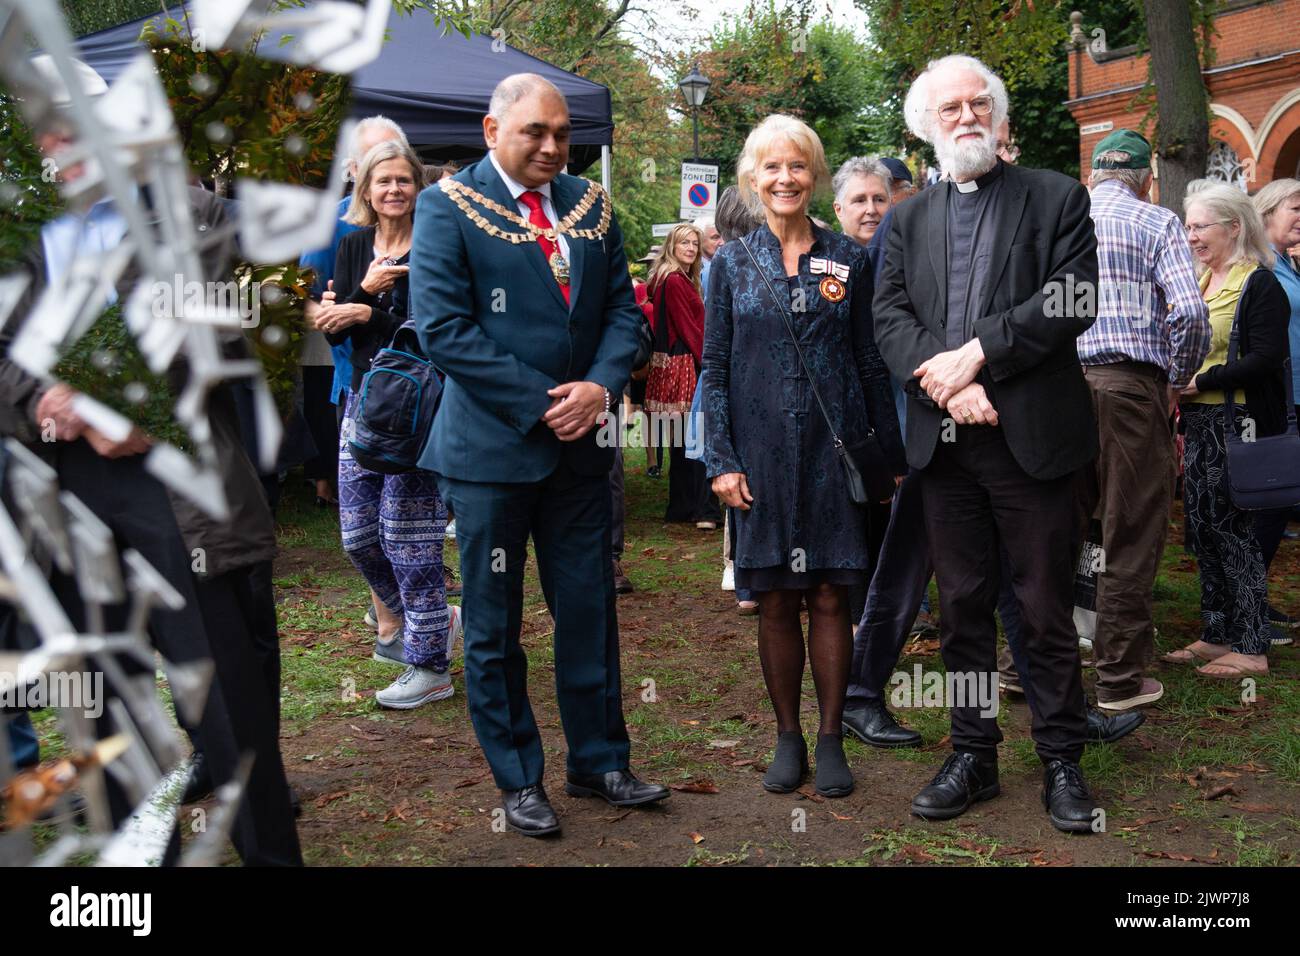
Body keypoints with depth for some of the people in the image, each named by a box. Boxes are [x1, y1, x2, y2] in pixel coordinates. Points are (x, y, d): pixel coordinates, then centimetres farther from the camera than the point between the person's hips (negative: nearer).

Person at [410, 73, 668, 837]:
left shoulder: (590, 204, 9)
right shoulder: (448, 207, -6)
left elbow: (622, 306, 8)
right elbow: (444, 328, -14)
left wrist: (601, 387, -11)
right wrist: (542, 403, -16)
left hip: (580, 442, 4)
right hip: (492, 445, -4)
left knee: (589, 610, 11)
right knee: (494, 625, 6)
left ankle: (599, 761, 25)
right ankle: (519, 780, 21)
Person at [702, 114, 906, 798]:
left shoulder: (848, 259, 6)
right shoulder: (732, 263, 5)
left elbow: (871, 362, 7)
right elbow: (714, 368, 4)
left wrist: (894, 454, 5)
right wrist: (721, 460, -5)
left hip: (834, 448, 0)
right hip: (762, 452, 0)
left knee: (830, 597, 3)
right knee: (776, 601, 6)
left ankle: (830, 739, 15)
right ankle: (787, 736, 19)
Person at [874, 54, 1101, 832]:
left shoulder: (1057, 198, 4)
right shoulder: (910, 219, 14)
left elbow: (1075, 300, -8)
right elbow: (889, 316, 3)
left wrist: (978, 352, -15)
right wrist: (948, 382, -13)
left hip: (1033, 437, -3)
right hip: (945, 441, 3)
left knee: (1048, 608, 4)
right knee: (963, 606, 10)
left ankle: (1062, 761, 17)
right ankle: (974, 755, 21)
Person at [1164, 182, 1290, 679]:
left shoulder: (1259, 284, -10)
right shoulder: (1198, 282, 15)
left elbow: (1266, 359, -18)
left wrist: (1200, 382, -17)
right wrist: (1176, 387, 10)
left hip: (1238, 425, -8)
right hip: (1199, 424, 8)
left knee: (1233, 530, -4)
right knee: (1202, 528, 10)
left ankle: (1251, 647, 5)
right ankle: (1217, 634, 21)